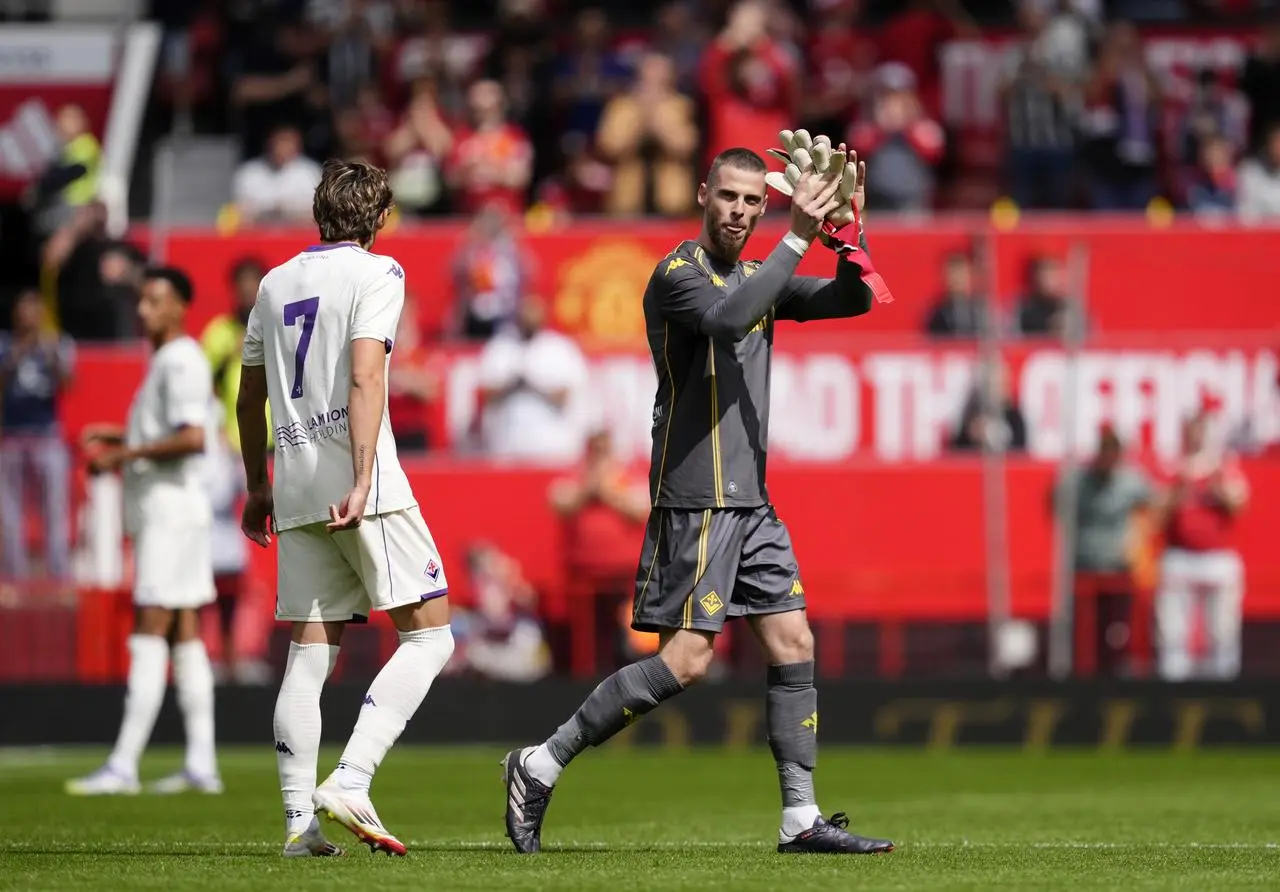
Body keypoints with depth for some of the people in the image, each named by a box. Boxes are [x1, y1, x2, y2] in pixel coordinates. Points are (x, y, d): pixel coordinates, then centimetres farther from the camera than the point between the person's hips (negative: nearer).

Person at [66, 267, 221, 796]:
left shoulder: (182, 362, -14)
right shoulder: (165, 361, 17)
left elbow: (192, 438, -25)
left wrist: (124, 454, -20)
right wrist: (119, 437, 15)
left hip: (171, 509, -10)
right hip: (158, 510, 10)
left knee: (150, 633, -12)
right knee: (184, 634, 8)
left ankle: (123, 766, -15)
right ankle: (201, 764, 8)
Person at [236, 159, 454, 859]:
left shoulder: (275, 284, 17)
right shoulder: (375, 274, -2)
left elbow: (249, 399, 23)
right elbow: (363, 379, -15)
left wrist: (258, 489, 33)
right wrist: (362, 481, -21)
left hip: (296, 493, 6)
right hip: (355, 482, -6)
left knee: (309, 655, 7)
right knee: (429, 635, -1)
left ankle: (298, 820, -1)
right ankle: (349, 783, -16)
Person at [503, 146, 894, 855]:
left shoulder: (757, 277, 16)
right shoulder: (677, 274, -9)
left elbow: (853, 299, 14)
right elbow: (727, 319, -29)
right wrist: (799, 239, -28)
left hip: (750, 500, 8)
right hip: (695, 498, -8)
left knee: (794, 644, 2)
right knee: (685, 659, -12)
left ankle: (802, 818, 5)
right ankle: (541, 765, -4)